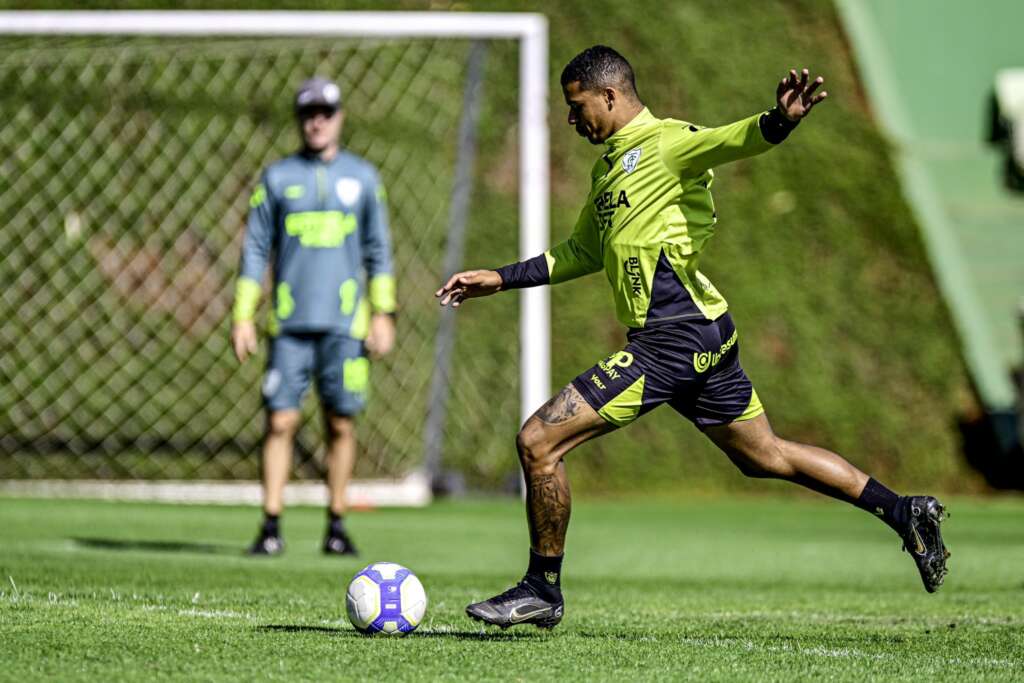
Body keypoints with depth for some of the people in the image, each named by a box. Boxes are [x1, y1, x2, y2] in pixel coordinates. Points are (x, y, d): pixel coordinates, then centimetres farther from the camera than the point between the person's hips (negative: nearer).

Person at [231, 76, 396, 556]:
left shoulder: (362, 177, 9)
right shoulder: (277, 177, 7)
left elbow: (377, 250, 12)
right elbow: (255, 249, 7)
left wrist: (383, 313, 5)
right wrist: (242, 316, 1)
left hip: (344, 321, 0)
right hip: (289, 321, 0)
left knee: (340, 425, 2)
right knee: (280, 422, -6)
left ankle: (337, 526, 10)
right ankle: (271, 526, -4)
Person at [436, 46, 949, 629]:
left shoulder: (663, 143, -10)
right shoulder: (609, 165, 19)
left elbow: (732, 141, -29)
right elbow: (585, 252, 33)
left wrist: (779, 120, -51)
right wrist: (501, 279, 31)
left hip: (674, 339, -10)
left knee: (538, 442, -9)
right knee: (766, 457, 18)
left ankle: (542, 590, 2)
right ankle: (905, 512, 21)